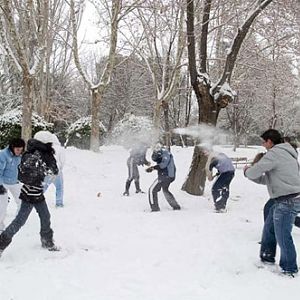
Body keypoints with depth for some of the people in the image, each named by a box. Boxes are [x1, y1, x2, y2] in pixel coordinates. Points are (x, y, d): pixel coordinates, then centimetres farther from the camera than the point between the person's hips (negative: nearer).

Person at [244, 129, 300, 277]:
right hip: (284, 200, 10)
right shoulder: (284, 153, 18)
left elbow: (254, 172, -17)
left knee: (282, 235, -1)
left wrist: (247, 171, 5)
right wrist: (251, 172, 14)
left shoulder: (274, 153, -14)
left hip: (287, 201, -10)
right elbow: (266, 179, 21)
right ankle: (267, 256, 34)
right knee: (269, 229, 20)